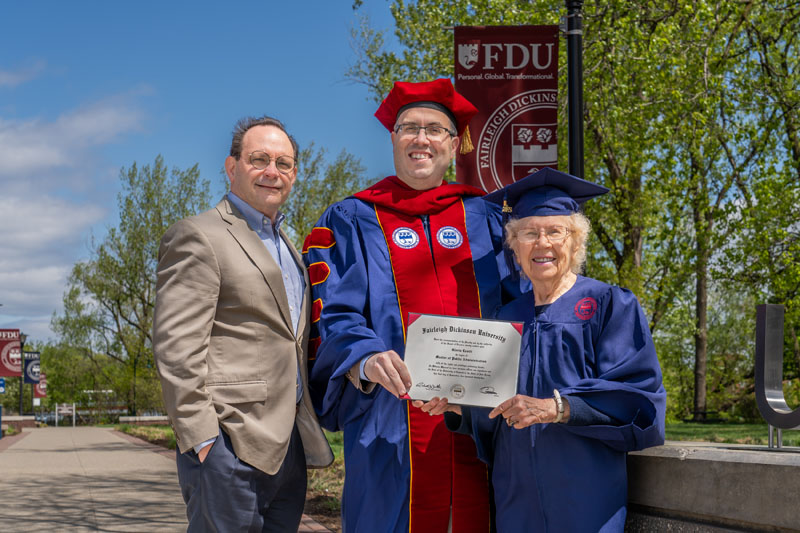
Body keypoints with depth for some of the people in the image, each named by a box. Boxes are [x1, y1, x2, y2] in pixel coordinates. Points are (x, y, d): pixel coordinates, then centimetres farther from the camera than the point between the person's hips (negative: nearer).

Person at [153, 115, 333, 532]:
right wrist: (200, 438, -19)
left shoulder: (286, 247, 21)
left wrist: (308, 427, 17)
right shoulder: (198, 236, -6)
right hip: (230, 442, -8)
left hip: (290, 445, 8)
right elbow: (177, 346, -14)